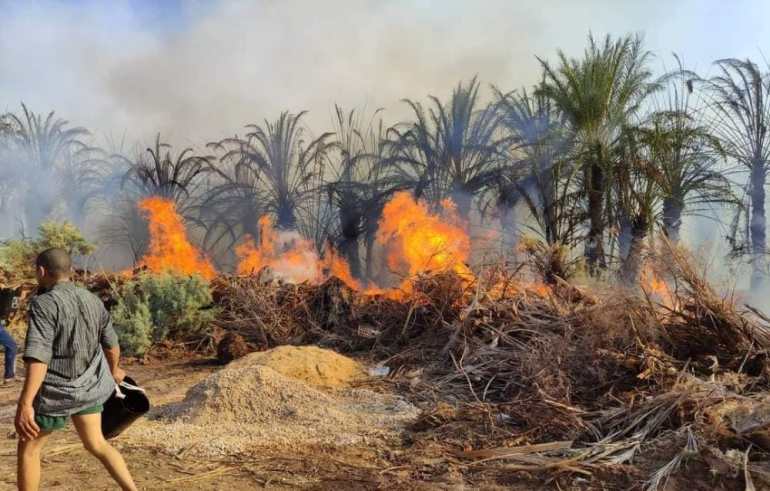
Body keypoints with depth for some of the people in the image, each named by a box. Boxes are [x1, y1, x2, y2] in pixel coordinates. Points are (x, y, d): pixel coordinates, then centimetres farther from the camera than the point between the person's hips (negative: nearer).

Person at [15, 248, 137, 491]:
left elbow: (38, 355, -30)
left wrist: (24, 404, -33)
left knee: (28, 447, 15)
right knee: (96, 444, 17)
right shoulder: (92, 300, 1)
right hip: (89, 385, 6)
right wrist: (114, 370, 31)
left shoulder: (44, 304, -20)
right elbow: (111, 343, 12)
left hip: (56, 392, -6)